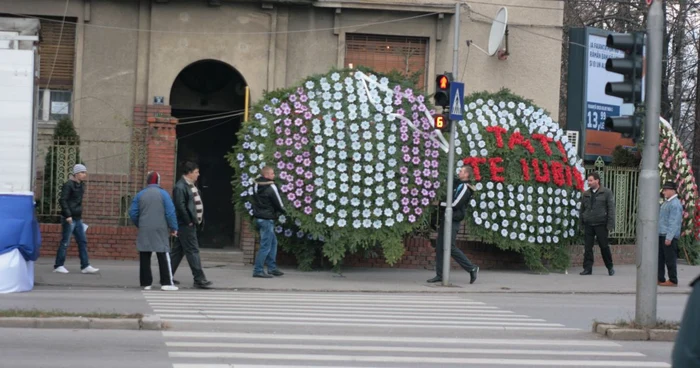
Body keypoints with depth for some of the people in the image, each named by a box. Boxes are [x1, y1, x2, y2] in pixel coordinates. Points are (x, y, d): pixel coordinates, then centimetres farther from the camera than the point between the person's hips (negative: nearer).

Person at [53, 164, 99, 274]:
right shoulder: (68, 185, -11)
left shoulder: (81, 185, 13)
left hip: (77, 218, 8)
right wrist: (68, 215, -21)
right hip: (69, 219, -8)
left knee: (83, 242, 6)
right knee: (65, 242, -2)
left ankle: (85, 266, 8)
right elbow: (62, 200, -16)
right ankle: (58, 266, 6)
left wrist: (80, 214, 16)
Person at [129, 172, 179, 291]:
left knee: (145, 257, 7)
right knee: (164, 256, -1)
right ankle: (167, 283, -6)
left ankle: (146, 283, 8)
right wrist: (173, 228, -2)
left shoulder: (140, 195, 6)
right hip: (160, 231, -3)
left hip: (144, 231, 3)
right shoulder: (163, 194, -3)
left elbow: (133, 213, 6)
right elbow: (170, 212, -8)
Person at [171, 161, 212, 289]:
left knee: (178, 251, 13)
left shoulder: (191, 185, 14)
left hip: (191, 223, 10)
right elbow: (180, 206, -22)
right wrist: (188, 221, -17)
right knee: (193, 251, -6)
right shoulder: (180, 187, -17)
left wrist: (195, 220, 11)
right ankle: (199, 279, -4)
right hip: (186, 224, -10)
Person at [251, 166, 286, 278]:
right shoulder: (271, 187, -17)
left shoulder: (257, 184, 7)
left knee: (273, 242, 18)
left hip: (259, 217, 9)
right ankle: (258, 270, -5)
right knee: (266, 246, -5)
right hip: (267, 219, -9)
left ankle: (272, 268, 21)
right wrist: (283, 211, 11)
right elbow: (278, 203, -10)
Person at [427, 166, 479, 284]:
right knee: (439, 247, 4)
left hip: (453, 221, -9)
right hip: (446, 220, 9)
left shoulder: (464, 188, -10)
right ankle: (440, 275, 5)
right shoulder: (457, 184, 18)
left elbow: (454, 204, -17)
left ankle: (471, 268, -1)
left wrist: (440, 203, -7)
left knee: (450, 247, -11)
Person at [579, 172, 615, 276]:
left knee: (604, 246, 2)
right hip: (588, 225, 4)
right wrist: (582, 223, 11)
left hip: (601, 224, -4)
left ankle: (610, 267, 18)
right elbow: (582, 209, 18)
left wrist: (610, 225, -10)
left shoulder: (606, 192, 0)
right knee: (588, 247, 1)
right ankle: (588, 268, 5)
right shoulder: (586, 194, 13)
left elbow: (611, 209, -4)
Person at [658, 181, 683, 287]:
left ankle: (673, 280, 5)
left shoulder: (675, 204, -15)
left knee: (670, 259, -2)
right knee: (660, 258, 11)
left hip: (669, 237, -10)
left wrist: (669, 237, -23)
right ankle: (660, 279, 18)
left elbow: (674, 222, -20)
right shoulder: (666, 202, 16)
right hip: (661, 235, 10)